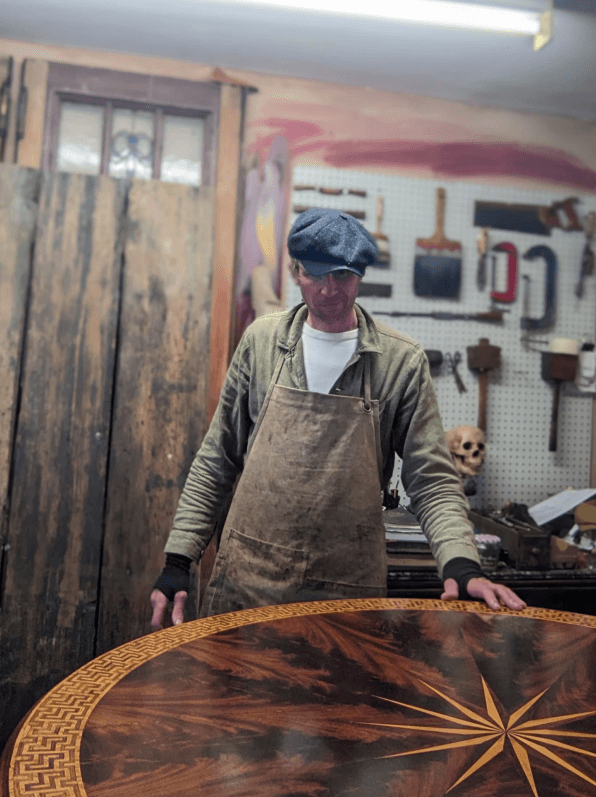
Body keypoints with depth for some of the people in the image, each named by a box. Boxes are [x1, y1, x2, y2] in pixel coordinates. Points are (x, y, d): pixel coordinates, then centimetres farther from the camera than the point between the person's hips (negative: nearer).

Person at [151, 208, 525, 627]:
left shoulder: (402, 360, -4)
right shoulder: (262, 339, 1)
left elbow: (431, 479, -2)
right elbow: (217, 461, 5)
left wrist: (463, 566, -18)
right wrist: (178, 559, 2)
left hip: (348, 589, -1)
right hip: (246, 581, 2)